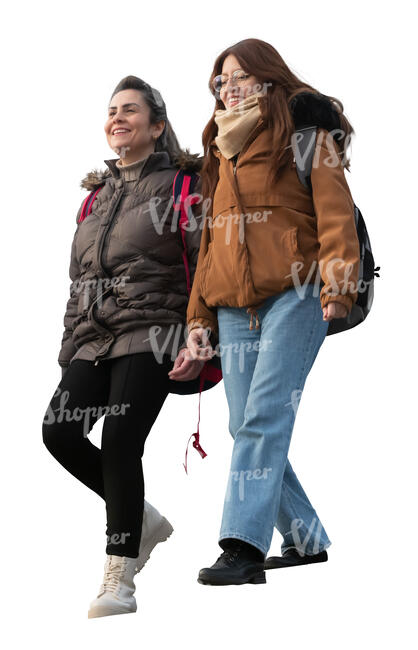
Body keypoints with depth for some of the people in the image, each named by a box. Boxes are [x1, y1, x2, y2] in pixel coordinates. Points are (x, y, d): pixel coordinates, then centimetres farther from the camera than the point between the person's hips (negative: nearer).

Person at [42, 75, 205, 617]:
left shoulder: (181, 185, 4)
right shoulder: (97, 194, 23)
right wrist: (69, 348, 17)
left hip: (151, 333, -6)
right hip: (96, 338, 6)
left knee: (119, 442, -16)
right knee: (59, 430, -12)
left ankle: (119, 577, -4)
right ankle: (141, 518, 11)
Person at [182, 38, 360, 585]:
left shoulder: (304, 133, 5)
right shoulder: (222, 153, 25)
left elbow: (334, 209, -6)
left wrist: (337, 280, -21)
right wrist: (199, 314, 19)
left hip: (293, 295, -7)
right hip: (234, 305, 7)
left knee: (264, 417, -17)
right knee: (245, 426, 2)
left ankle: (244, 546, -19)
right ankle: (307, 538, 15)